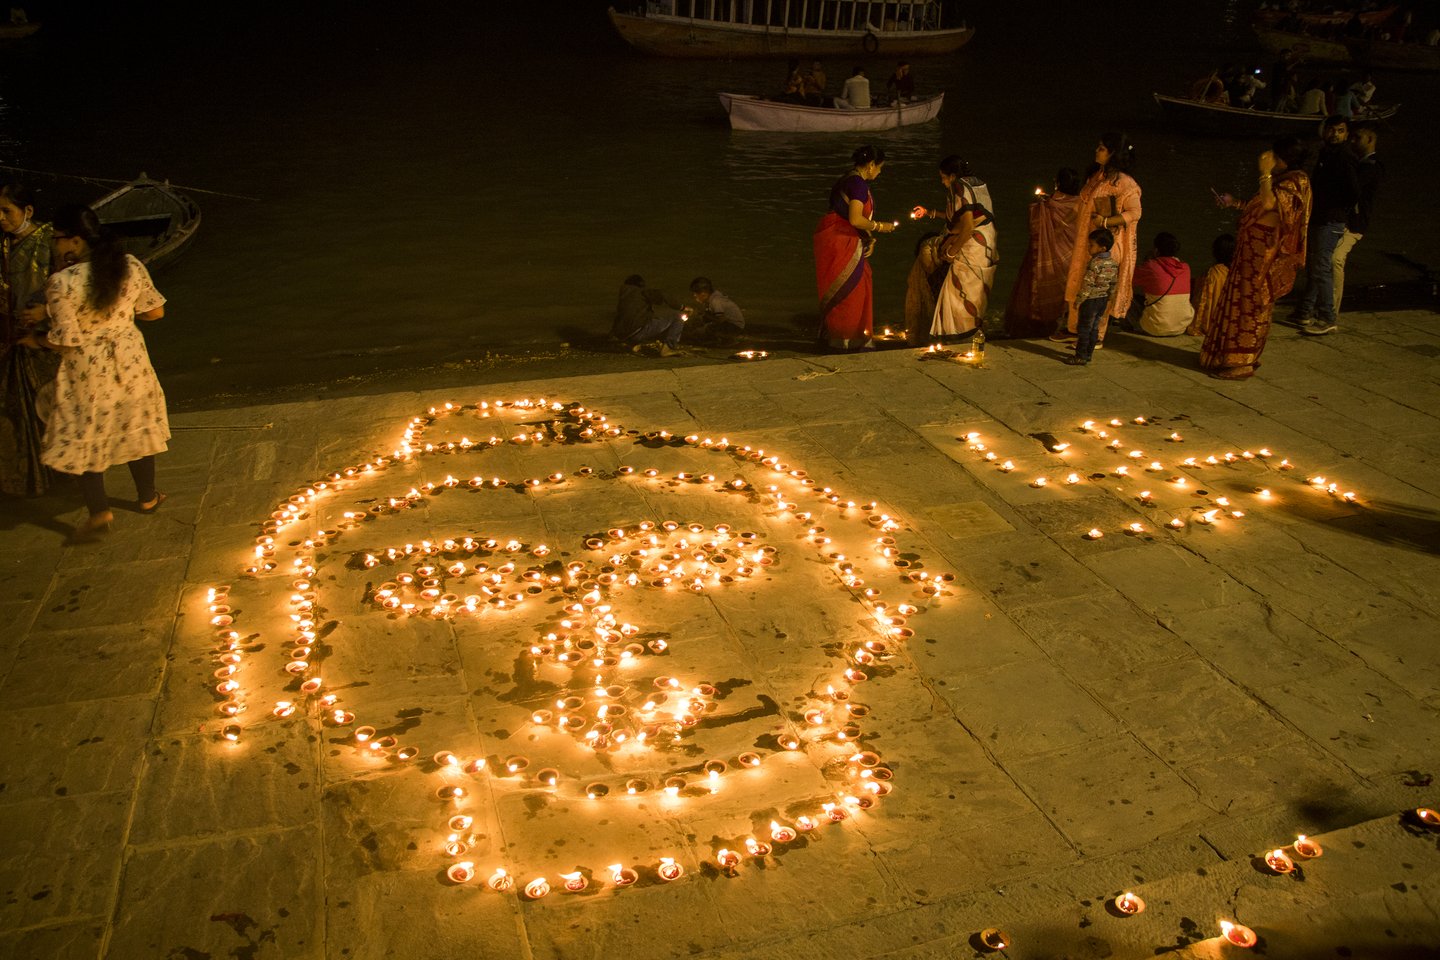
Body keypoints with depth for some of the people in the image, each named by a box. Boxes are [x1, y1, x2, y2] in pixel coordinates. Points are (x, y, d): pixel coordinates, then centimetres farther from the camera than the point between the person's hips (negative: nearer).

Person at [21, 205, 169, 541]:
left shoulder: (62, 283, -22)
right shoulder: (131, 266, -9)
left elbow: (65, 340, -18)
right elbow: (155, 311, 2)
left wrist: (36, 340, 1)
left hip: (87, 368, -4)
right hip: (130, 358, 4)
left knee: (84, 435, 11)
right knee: (135, 426, 20)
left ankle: (99, 512, 7)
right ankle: (147, 497, 32)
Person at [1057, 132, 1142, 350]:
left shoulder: (1123, 183, -17)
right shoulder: (1097, 176, 8)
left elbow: (1134, 213, -18)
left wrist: (1105, 222, -23)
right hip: (1085, 241, 8)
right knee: (1077, 283, 14)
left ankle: (1097, 337, 12)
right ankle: (1074, 328, 28)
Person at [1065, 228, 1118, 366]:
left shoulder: (1094, 263, -23)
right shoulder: (1113, 263, 3)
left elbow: (1088, 284, -23)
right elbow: (1113, 284, 11)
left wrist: (1079, 299, -16)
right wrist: (1109, 299, 21)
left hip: (1091, 300, -8)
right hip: (1103, 299, 8)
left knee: (1084, 328, 1)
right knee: (1094, 328, 17)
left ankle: (1081, 356, 5)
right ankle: (1089, 354, 24)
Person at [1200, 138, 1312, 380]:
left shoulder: (1296, 182, -15)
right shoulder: (1281, 179, 15)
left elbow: (1269, 203, -32)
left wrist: (1265, 174, -27)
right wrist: (1235, 205, 18)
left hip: (1265, 254, -9)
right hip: (1253, 250, 9)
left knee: (1251, 305, -4)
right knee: (1243, 303, 14)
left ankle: (1241, 362, 2)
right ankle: (1235, 356, 23)